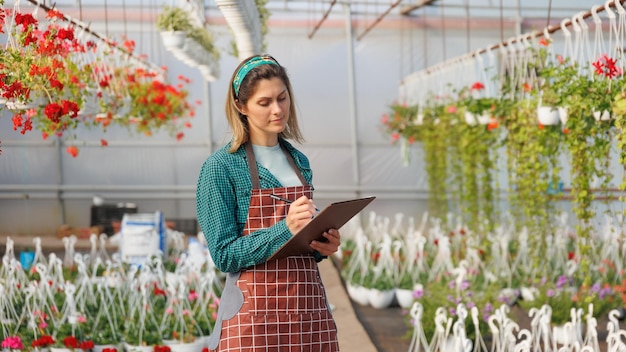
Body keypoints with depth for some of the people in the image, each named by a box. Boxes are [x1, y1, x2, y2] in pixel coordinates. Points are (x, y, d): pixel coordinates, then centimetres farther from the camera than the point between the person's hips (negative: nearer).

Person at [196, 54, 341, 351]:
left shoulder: (300, 162, 11)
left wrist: (323, 246, -1)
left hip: (308, 308, 5)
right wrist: (285, 228, -21)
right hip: (254, 315, -5)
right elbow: (224, 254, -11)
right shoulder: (220, 167, -6)